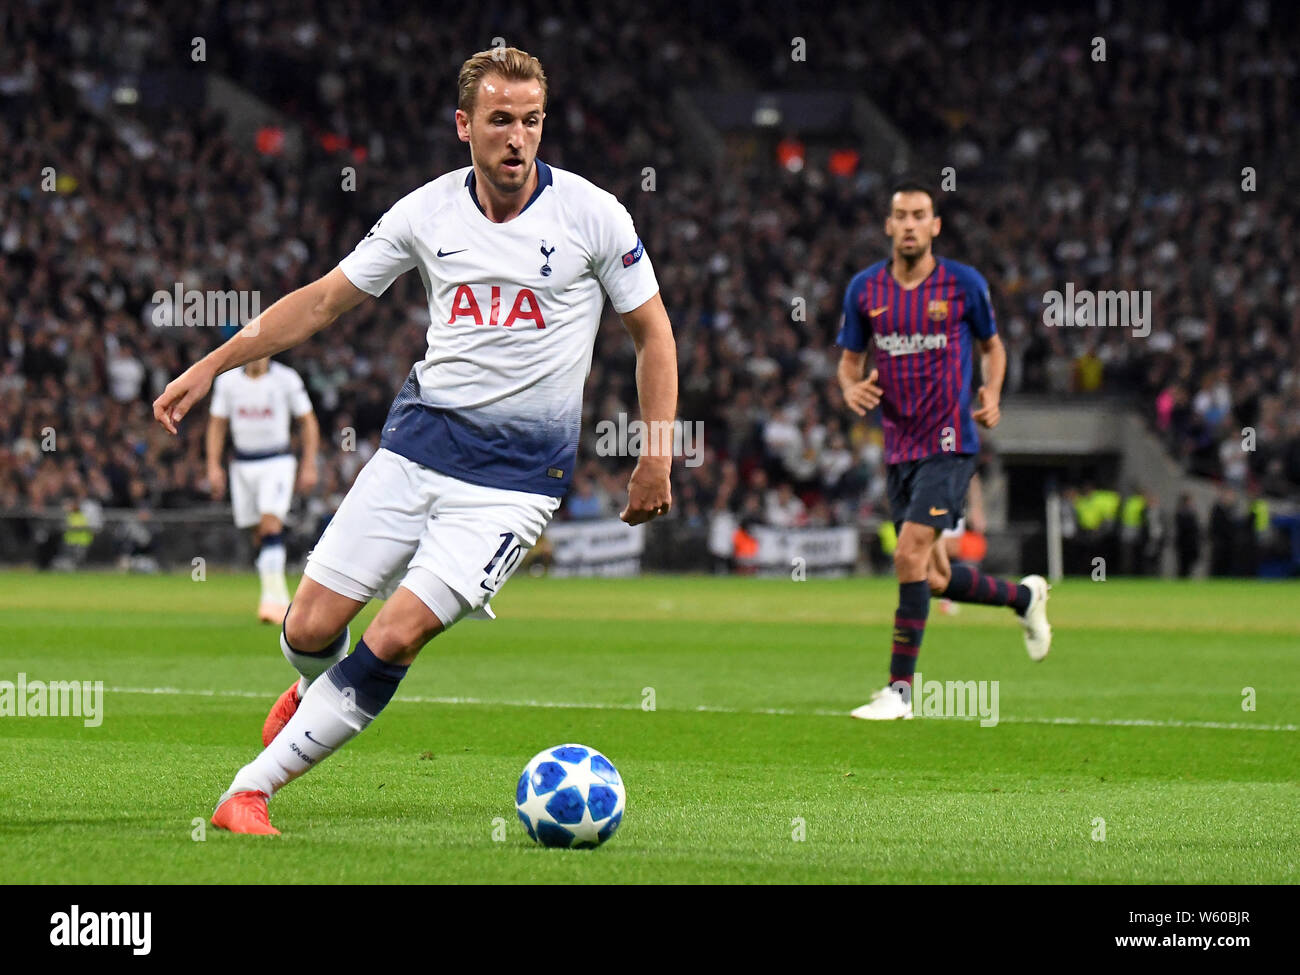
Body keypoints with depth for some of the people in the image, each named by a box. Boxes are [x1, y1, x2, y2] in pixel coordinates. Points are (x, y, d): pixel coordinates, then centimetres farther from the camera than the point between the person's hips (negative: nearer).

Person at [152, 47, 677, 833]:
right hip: (419, 439, 3)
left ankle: (251, 789, -10)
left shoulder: (592, 215, -6)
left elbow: (652, 330, 4)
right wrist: (210, 367, 6)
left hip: (520, 468, -3)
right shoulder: (427, 213, 1)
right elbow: (325, 299, 10)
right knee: (312, 627, -2)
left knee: (397, 635, -18)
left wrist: (658, 457, -1)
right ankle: (317, 690, 37)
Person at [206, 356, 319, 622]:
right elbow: (217, 424, 11)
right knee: (258, 535, 5)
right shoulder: (227, 381, 3)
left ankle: (273, 596, -27)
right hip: (243, 466, 4)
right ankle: (281, 597, 15)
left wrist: (309, 467, -3)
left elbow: (308, 423, 2)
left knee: (271, 524, -21)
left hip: (277, 463, -4)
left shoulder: (286, 379, -5)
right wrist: (213, 466, 3)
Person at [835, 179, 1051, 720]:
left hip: (949, 442, -5)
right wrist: (851, 388, -10)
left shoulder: (964, 284, -3)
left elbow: (992, 346, 12)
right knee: (935, 579, 9)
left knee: (911, 555, -19)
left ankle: (900, 688, -14)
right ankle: (1024, 596, 37)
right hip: (899, 447, 5)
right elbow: (849, 359, 13)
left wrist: (991, 394, -6)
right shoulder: (864, 289, 4)